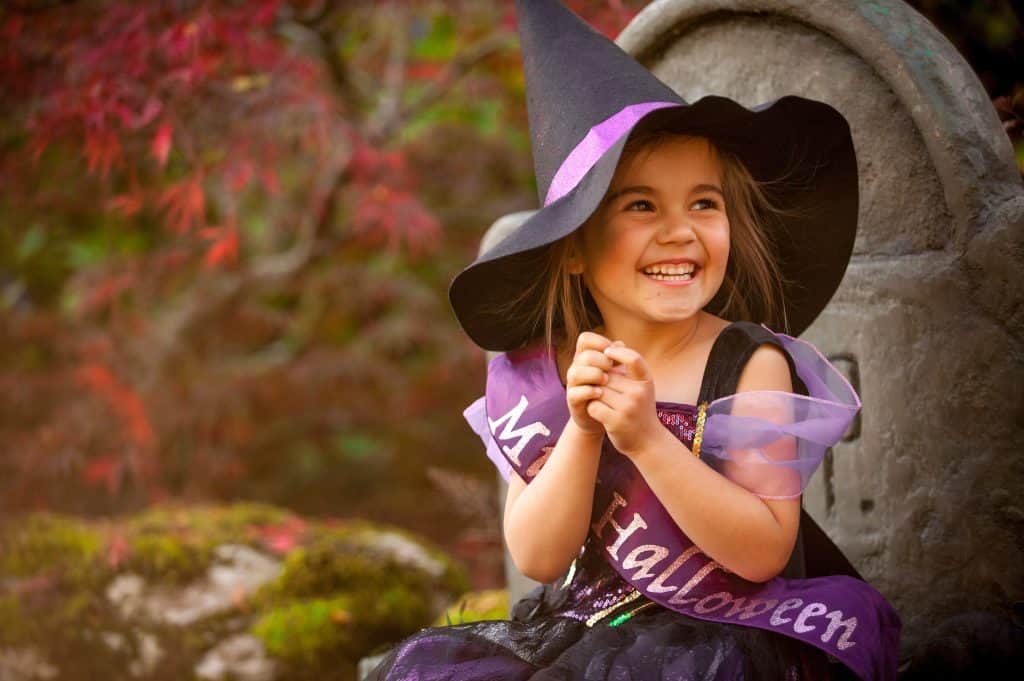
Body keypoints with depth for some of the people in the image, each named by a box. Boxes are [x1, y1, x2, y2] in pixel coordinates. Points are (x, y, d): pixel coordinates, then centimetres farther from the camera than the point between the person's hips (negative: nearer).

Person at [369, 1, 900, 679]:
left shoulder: (752, 365, -11)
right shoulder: (540, 372, -2)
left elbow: (763, 553, -16)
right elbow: (538, 558, -5)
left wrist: (646, 437, -26)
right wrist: (582, 430, -20)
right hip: (587, 620, 4)